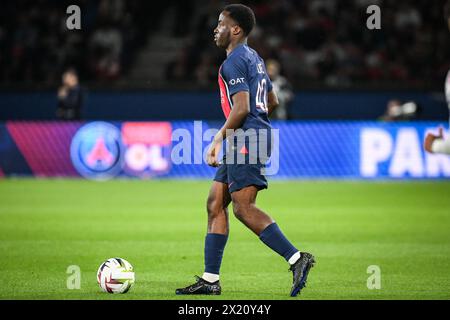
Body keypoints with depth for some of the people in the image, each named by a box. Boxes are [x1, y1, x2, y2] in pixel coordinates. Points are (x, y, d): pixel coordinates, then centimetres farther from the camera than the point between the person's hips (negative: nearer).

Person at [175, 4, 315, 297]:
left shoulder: (233, 62, -12)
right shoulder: (254, 58, 19)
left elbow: (241, 108, -20)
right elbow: (272, 102, 26)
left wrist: (219, 139, -14)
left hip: (245, 141, -11)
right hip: (242, 144, 11)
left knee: (243, 207, -16)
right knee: (215, 203, 9)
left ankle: (296, 258, -20)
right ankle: (210, 280, 10)